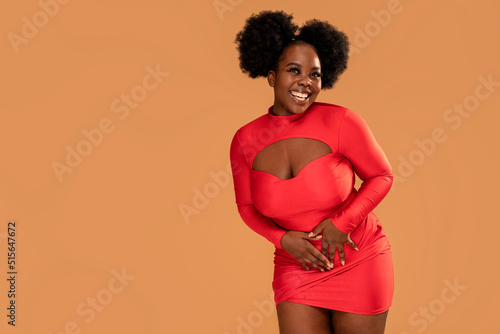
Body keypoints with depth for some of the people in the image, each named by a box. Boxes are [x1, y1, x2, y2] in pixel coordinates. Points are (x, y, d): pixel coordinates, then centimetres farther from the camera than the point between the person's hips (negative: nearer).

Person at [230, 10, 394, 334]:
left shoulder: (341, 122, -15)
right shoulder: (245, 140, -6)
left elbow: (382, 176, -4)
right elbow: (247, 206, 6)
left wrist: (343, 223, -17)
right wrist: (283, 239, -11)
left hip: (359, 262, -1)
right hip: (297, 268, 2)